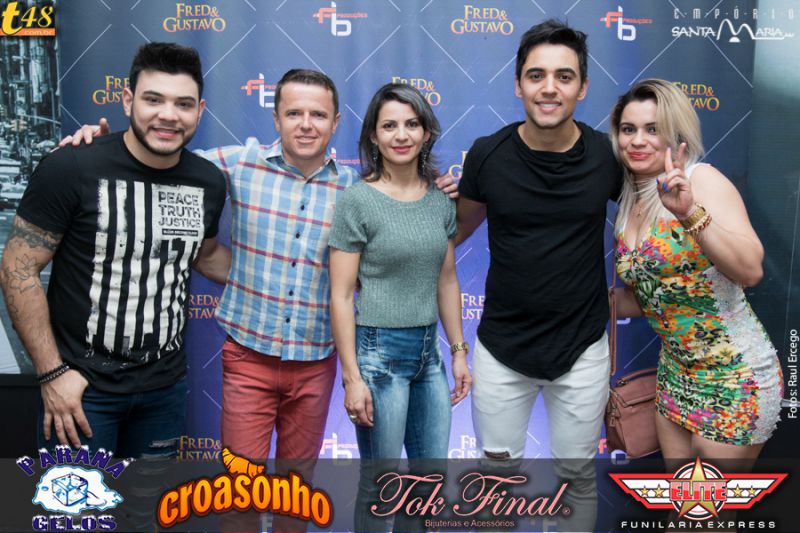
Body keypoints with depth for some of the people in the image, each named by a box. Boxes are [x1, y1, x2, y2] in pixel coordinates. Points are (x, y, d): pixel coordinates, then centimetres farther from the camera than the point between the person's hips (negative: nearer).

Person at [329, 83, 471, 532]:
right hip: (378, 351, -5)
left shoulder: (440, 200, 5)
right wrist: (352, 377, -14)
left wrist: (459, 351, 11)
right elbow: (341, 296, -11)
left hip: (429, 351, 6)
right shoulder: (359, 200, -11)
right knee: (381, 486, 9)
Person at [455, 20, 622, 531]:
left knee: (578, 477, 16)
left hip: (582, 349, 0)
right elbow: (460, 227, 8)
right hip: (500, 347, 0)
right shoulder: (487, 154, -9)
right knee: (497, 467, 15)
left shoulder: (609, 155, -9)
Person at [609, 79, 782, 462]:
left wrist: (690, 212, -37)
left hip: (736, 377, -6)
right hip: (675, 373, 7)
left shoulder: (702, 179, -15)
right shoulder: (628, 206, 4)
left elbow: (751, 271, -27)